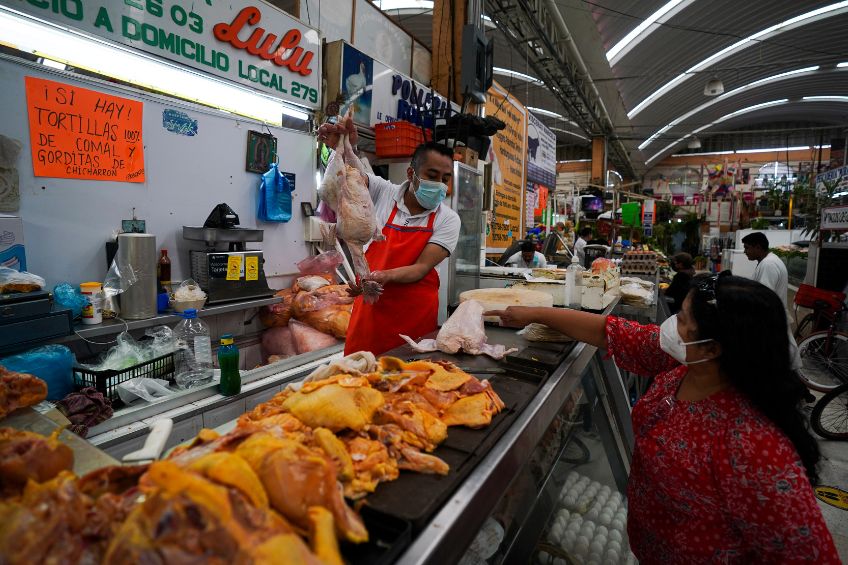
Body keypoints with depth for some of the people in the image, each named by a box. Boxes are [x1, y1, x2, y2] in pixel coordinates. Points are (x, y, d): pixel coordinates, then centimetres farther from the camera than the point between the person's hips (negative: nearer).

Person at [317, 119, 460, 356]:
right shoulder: (384, 192, 1)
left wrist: (385, 276, -28)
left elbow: (422, 268, -11)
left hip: (415, 316, -1)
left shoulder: (447, 220, -4)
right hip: (370, 307, 1)